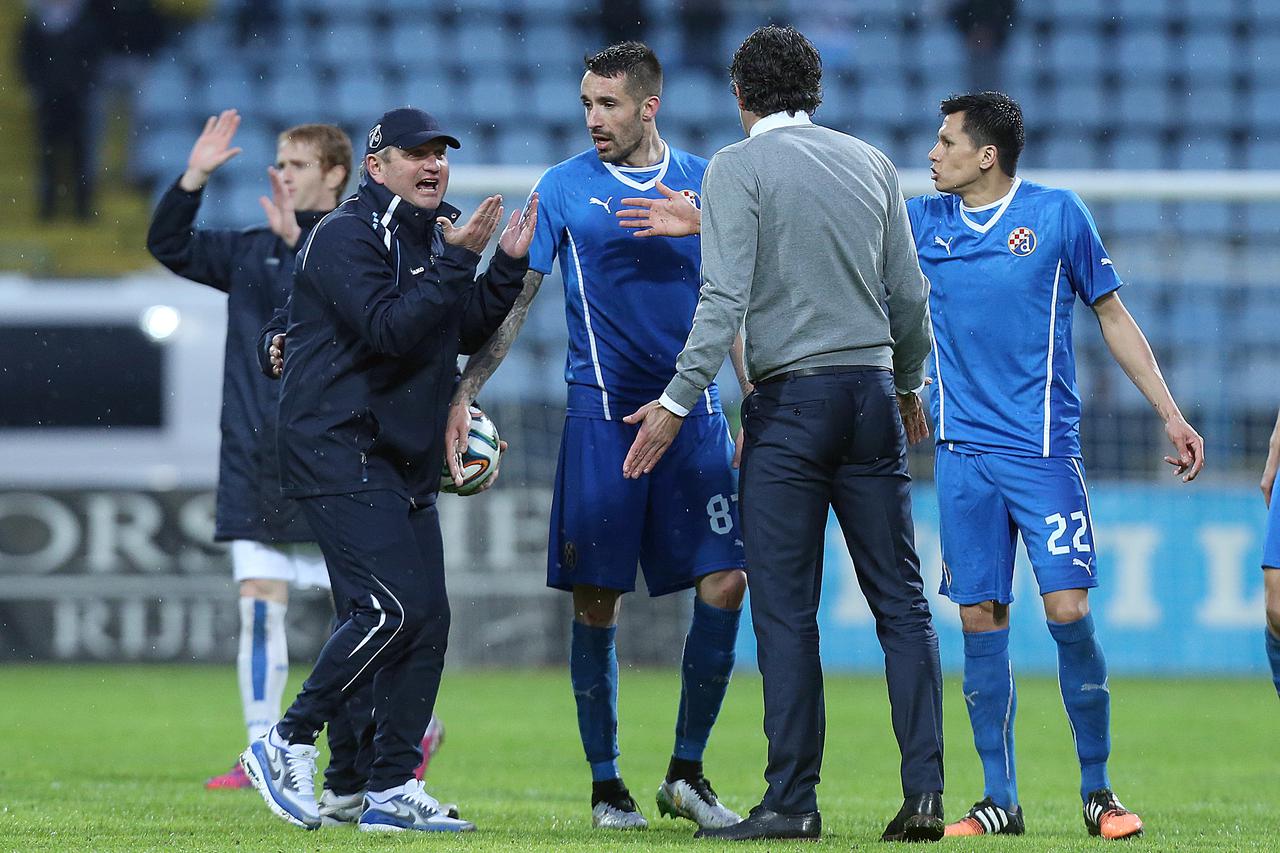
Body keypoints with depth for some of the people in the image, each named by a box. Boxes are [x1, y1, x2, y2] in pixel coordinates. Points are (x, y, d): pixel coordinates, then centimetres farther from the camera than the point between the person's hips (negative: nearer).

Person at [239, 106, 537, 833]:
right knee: (390, 608, -19)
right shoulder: (347, 236, -11)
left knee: (427, 618, 4)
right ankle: (288, 745, -8)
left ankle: (393, 790, 8)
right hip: (338, 451, -9)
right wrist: (457, 262, -24)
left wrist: (509, 265, 7)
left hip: (405, 459, 9)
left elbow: (467, 334, 19)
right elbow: (388, 331, -23)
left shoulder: (427, 236, 17)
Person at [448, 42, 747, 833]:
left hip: (695, 412, 2)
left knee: (724, 587, -7)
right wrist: (463, 394, 0)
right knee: (597, 602, -2)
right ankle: (606, 783, 10)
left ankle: (687, 773, 7)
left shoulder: (705, 184, 8)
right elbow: (514, 299, 5)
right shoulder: (565, 187, 3)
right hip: (601, 416, -2)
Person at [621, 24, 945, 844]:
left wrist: (677, 402, -10)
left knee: (786, 610, -1)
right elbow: (910, 295, 13)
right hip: (873, 391, 4)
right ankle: (924, 793, -2)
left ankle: (793, 800, -3)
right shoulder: (871, 163, 11)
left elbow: (725, 300, -13)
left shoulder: (738, 168, -4)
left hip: (790, 400, -4)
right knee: (902, 603, 5)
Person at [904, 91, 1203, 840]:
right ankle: (1001, 800, 8)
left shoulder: (1058, 214, 0)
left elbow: (1112, 315, 6)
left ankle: (1099, 790, 2)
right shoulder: (925, 222, 8)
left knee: (1069, 613, -10)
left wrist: (1170, 413, 3)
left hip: (1045, 451, -3)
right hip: (964, 455, 3)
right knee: (981, 623, 1)